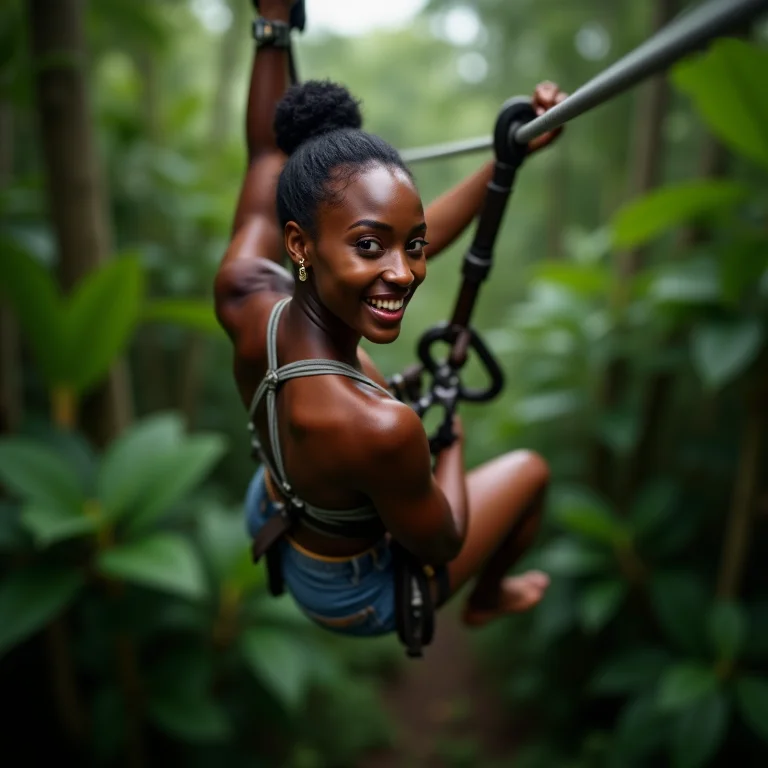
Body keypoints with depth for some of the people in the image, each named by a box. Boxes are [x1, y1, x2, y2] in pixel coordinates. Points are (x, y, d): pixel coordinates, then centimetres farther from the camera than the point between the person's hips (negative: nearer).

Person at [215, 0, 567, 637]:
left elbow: (268, 153, -13)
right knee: (530, 469, 14)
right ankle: (488, 600, 47)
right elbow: (440, 544, -25)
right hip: (353, 599, -5)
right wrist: (451, 439, -8)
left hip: (267, 517, 6)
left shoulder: (245, 296, -31)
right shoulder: (381, 428, -47)